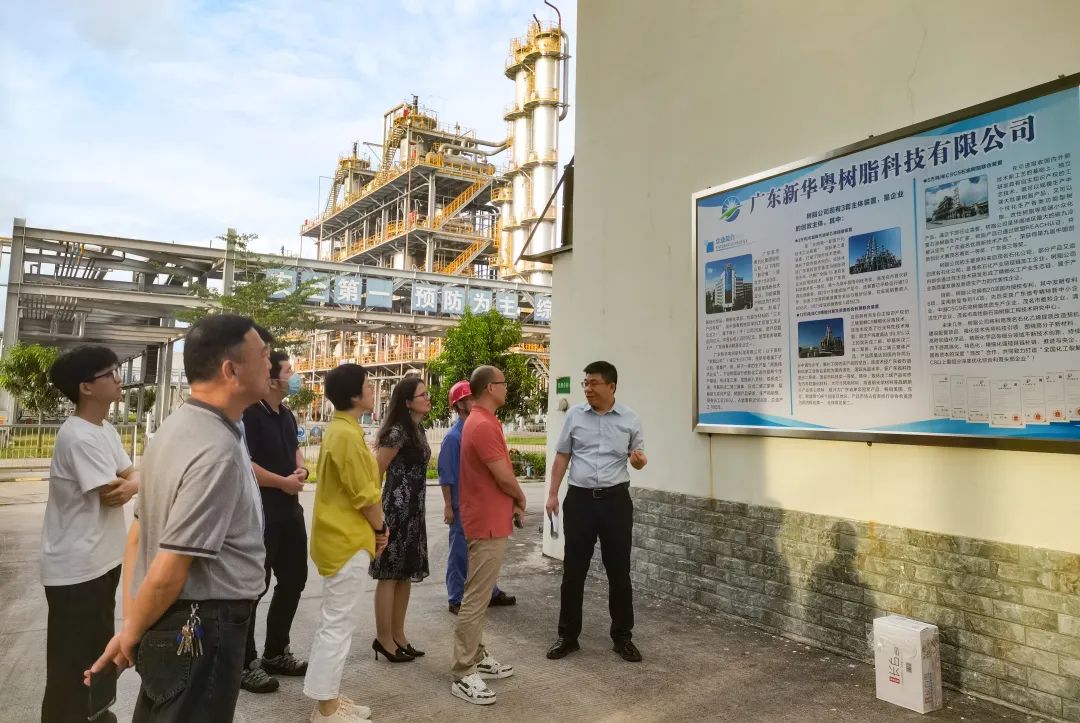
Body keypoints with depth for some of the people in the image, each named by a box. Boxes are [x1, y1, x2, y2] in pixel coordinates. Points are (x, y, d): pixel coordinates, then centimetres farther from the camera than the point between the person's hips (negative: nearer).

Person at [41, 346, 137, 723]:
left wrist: (129, 486, -17)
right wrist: (129, 483, -1)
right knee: (73, 661, 5)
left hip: (102, 561, 10)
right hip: (76, 570, -9)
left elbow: (132, 477, 5)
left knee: (98, 650, 23)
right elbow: (109, 497, -21)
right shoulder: (79, 438, -23)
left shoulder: (105, 430, 7)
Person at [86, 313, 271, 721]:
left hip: (167, 623, 9)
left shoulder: (177, 427, 5)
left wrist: (131, 623, 13)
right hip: (201, 629, -9)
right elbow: (169, 571, -25)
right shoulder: (218, 451, -26)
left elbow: (139, 532, 9)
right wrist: (131, 636, -8)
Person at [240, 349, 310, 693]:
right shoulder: (250, 413, -17)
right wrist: (284, 482, -16)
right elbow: (244, 464, -26)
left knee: (293, 578, 16)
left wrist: (301, 468, 5)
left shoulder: (287, 414, 11)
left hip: (289, 510, 10)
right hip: (259, 512, -10)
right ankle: (245, 664, 15)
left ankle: (276, 652, 32)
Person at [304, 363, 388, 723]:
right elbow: (365, 494, -20)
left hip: (339, 536, 10)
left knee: (334, 621, 18)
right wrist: (381, 528, -4)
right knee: (338, 624, 1)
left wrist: (372, 528, 14)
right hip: (347, 540, -10)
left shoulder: (338, 430, 10)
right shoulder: (347, 435, -21)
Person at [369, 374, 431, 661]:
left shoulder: (417, 430, 12)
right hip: (397, 510, -9)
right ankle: (383, 638, 12)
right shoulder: (398, 431, -16)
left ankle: (398, 636, 24)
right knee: (390, 575, 1)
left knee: (406, 574, 14)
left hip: (414, 511, 9)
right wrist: (378, 512, -8)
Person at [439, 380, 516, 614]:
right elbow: (446, 475, -13)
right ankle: (456, 600, 17)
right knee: (460, 553, 5)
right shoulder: (453, 437, -14)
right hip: (463, 506, -7)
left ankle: (490, 592, 30)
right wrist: (448, 506, -13)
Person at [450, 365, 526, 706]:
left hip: (488, 519, 11)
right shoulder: (483, 426, -22)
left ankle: (477, 658, 29)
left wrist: (511, 502, 5)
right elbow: (504, 477, -20)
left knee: (479, 595, 18)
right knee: (476, 599, -3)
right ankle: (463, 675, 6)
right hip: (488, 523, -11)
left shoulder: (480, 422, 13)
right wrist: (521, 500, -2)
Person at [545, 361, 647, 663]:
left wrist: (639, 460, -15)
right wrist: (552, 494, 2)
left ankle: (622, 636, 22)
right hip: (579, 499, 1)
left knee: (619, 570, 7)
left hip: (616, 500, 0)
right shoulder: (574, 415, 3)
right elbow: (562, 457, 8)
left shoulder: (631, 419, 1)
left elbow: (638, 457, 9)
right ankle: (568, 635, 21)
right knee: (573, 570, 6)